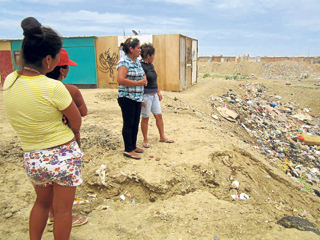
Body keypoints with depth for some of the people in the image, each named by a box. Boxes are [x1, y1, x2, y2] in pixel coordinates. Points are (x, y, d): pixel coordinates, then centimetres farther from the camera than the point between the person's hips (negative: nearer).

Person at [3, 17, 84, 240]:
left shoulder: (9, 81, -3)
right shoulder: (54, 88, -22)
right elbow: (77, 123, -12)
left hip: (32, 158, 6)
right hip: (63, 155, -5)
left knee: (42, 202, 29)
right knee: (63, 210, 15)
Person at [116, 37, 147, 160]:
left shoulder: (137, 61, 13)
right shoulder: (124, 62, -14)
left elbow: (142, 74, 28)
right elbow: (121, 80, -24)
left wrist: (144, 79, 4)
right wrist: (138, 83, -20)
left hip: (137, 98, 9)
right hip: (127, 98, -9)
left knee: (135, 123, 15)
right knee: (128, 124, -1)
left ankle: (133, 146, 28)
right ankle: (128, 150, 10)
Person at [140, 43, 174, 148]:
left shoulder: (151, 65, 12)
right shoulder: (141, 66, -15)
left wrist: (158, 92, 22)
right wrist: (141, 99, -21)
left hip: (154, 95, 8)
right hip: (146, 96, -8)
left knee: (159, 115, 12)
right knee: (145, 118, 4)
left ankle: (162, 137, 25)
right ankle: (145, 140, 18)